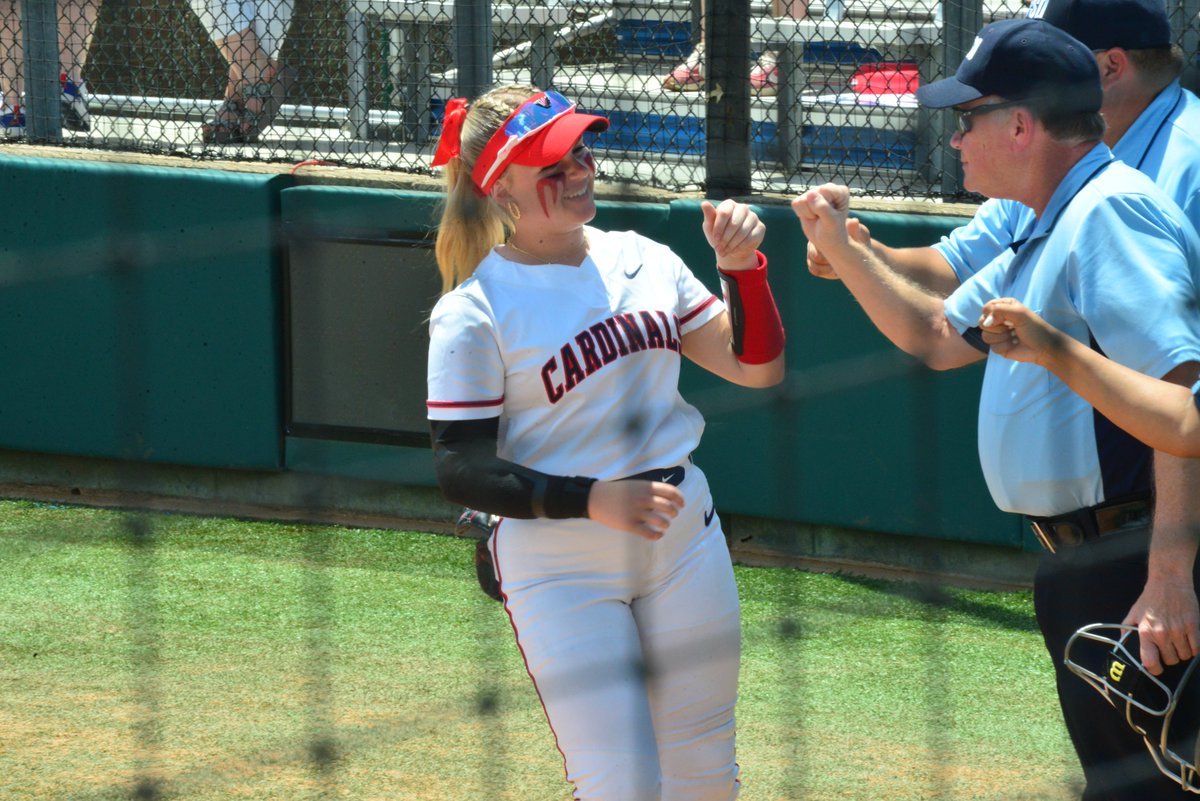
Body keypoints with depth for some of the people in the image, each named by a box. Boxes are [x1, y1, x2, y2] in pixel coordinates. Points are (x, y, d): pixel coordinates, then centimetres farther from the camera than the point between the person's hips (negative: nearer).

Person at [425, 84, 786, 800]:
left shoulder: (643, 259, 5)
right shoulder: (474, 311, -11)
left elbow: (757, 368, 8)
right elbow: (462, 473, -14)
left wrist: (742, 267, -9)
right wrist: (596, 500, -25)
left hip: (685, 542, 5)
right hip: (559, 570, -5)